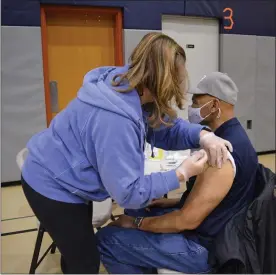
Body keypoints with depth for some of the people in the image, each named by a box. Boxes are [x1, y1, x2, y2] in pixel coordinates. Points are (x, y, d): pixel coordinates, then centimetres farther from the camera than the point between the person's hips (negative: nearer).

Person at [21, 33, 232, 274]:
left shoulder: (130, 87, -10)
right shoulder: (115, 120, -37)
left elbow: (164, 128, -2)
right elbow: (128, 192, -29)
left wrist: (202, 135, -20)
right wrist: (182, 174, -23)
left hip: (62, 178, 9)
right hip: (54, 186, -9)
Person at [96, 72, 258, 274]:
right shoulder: (232, 137, 4)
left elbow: (188, 221, -26)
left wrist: (137, 223, -14)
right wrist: (174, 202, 9)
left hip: (202, 245, -10)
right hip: (209, 229, 10)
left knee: (107, 240, -11)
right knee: (134, 212, 21)